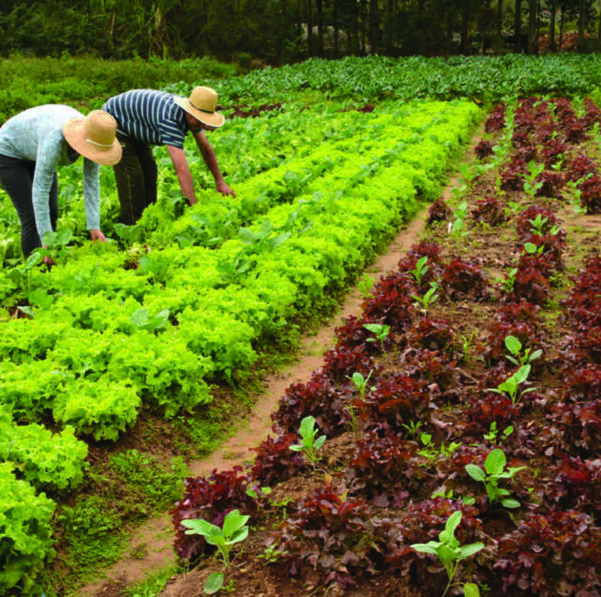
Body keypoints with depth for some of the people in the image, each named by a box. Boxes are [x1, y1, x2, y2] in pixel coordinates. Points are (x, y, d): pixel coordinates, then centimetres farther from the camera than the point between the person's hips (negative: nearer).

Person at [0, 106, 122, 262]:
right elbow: (40, 191, -40)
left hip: (35, 155, 7)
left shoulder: (93, 138, -24)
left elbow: (91, 183, -16)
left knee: (52, 213, 1)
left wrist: (94, 226, -22)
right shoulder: (55, 140, -43)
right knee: (32, 218, -12)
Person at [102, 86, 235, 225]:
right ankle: (133, 224, -4)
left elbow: (205, 147, 0)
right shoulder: (170, 119, -41)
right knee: (132, 176, -14)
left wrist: (220, 181, -3)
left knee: (149, 171, 7)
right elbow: (181, 168, -45)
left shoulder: (193, 113, -13)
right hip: (114, 122, -9)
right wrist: (194, 205, -46)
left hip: (135, 129, 9)